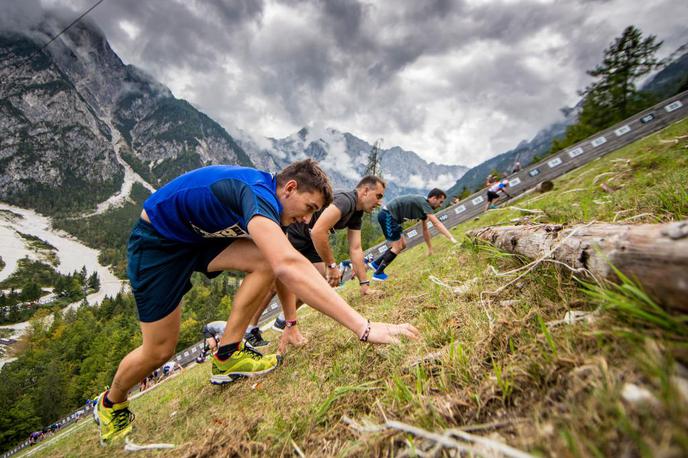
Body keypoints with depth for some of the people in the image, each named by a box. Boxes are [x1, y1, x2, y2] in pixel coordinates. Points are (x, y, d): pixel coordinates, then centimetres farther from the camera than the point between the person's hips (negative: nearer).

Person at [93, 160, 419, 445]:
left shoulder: (271, 200, -5)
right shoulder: (259, 193, -34)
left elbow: (284, 269, 2)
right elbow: (289, 267, -51)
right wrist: (364, 328, -51)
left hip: (200, 237, 7)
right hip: (156, 241, -7)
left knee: (267, 261, -17)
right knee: (160, 349, 1)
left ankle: (228, 355, -3)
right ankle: (111, 403, 34)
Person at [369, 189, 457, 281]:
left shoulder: (424, 207, 13)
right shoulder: (423, 203, -16)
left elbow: (425, 230, 20)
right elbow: (437, 223, -25)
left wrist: (430, 248, 23)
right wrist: (451, 238, -27)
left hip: (389, 216, 10)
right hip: (387, 216, -10)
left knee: (402, 245, 14)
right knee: (397, 247, -6)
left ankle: (376, 263, 19)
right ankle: (378, 273, 5)